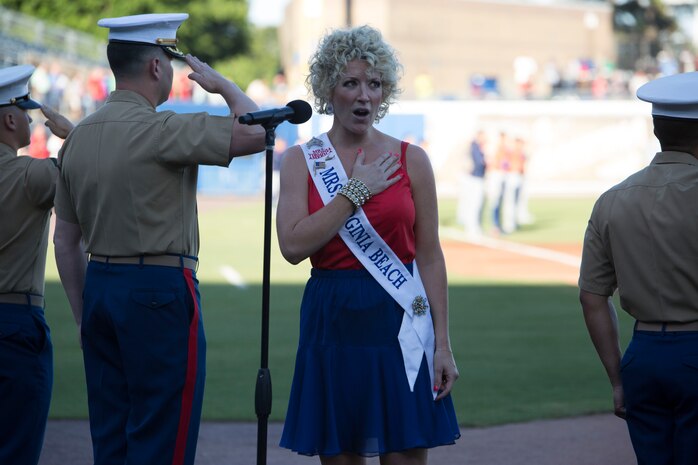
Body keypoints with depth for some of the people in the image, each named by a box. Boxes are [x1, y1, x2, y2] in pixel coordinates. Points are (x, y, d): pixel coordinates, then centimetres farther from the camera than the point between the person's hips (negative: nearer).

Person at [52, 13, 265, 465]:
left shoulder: (78, 136, 10)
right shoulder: (158, 130, -13)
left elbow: (66, 240, 14)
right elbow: (256, 132, -21)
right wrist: (222, 84, -3)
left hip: (100, 288, 8)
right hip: (159, 290, -8)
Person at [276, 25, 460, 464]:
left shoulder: (411, 160, 4)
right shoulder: (302, 160, 4)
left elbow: (430, 258, 3)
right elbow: (293, 245, -10)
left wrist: (442, 344, -2)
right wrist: (355, 192, -10)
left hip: (399, 326, -1)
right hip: (332, 324, 1)